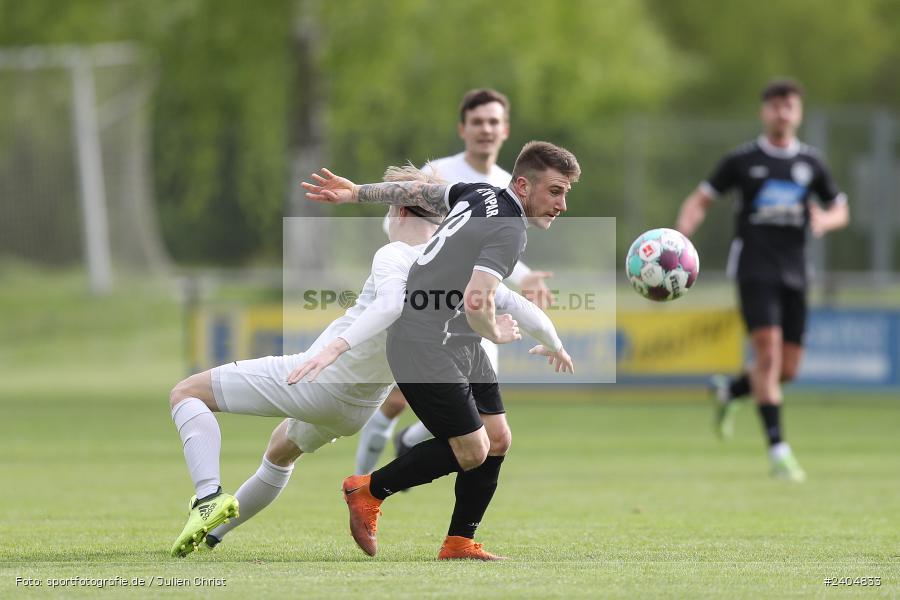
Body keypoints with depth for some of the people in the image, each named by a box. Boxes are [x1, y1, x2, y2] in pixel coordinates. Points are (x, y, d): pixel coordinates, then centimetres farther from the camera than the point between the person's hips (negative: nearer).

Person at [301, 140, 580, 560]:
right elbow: (477, 303, -34)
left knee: (497, 439, 8)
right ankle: (369, 491, 12)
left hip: (461, 347, 10)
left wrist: (356, 193, 28)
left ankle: (459, 542, 17)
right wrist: (498, 336, -13)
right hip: (427, 348, -10)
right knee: (471, 450, -7)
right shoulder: (508, 232, -24)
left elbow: (418, 192, 18)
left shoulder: (481, 195, 6)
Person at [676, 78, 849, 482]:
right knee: (768, 353, -19)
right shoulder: (742, 160, 3)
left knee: (788, 369, 2)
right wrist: (682, 236, -11)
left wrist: (825, 220, -4)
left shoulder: (810, 164, 11)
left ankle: (729, 390, 32)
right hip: (755, 269, -4)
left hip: (794, 272, 4)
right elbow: (700, 201, 8)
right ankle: (777, 449, -18)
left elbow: (840, 210, 20)